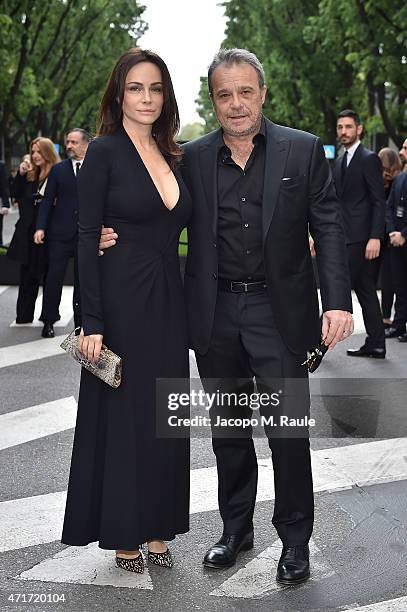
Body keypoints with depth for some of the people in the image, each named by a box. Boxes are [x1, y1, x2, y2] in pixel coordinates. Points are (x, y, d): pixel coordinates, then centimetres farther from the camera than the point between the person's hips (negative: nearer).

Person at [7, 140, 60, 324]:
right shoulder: (30, 174, 7)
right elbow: (15, 194, 8)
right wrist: (20, 174, -3)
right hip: (28, 233, 5)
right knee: (28, 277, 10)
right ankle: (23, 318, 16)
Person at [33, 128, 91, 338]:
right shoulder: (58, 170, 5)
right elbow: (48, 201, 3)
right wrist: (40, 227, -7)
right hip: (61, 232, 0)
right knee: (54, 276, -1)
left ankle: (80, 320, 19)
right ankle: (49, 320, 9)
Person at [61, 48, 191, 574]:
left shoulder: (173, 156, 10)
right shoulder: (105, 151, -7)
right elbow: (87, 238, -11)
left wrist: (189, 304, 5)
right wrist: (91, 322, -16)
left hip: (168, 299, 6)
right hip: (122, 299, -6)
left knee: (164, 416, 10)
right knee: (122, 414, 4)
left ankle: (157, 529, 23)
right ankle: (123, 534, 19)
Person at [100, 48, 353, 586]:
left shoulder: (304, 150, -1)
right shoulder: (193, 158, 4)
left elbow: (328, 228, -4)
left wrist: (338, 301, -15)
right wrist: (117, 237, -9)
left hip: (279, 311, -2)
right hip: (215, 313, 3)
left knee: (288, 431, 1)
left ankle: (295, 538, 20)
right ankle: (236, 527, 32)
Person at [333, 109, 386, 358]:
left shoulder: (369, 159, -8)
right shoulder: (340, 162, 17)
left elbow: (379, 202, -13)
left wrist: (375, 238, -21)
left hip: (361, 237, -9)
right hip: (345, 236, 9)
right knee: (365, 290, 10)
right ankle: (376, 344, 15)